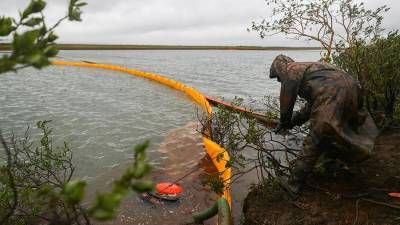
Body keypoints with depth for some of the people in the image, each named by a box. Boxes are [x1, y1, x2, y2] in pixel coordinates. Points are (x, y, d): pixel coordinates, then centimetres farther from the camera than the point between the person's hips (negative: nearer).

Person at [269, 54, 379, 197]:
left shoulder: (290, 72, 11)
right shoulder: (307, 68, 36)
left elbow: (286, 104, 10)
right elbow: (313, 103, 39)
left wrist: (283, 124, 26)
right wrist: (295, 121, 40)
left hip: (331, 96, -9)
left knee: (313, 145, -4)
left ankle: (293, 186, 4)